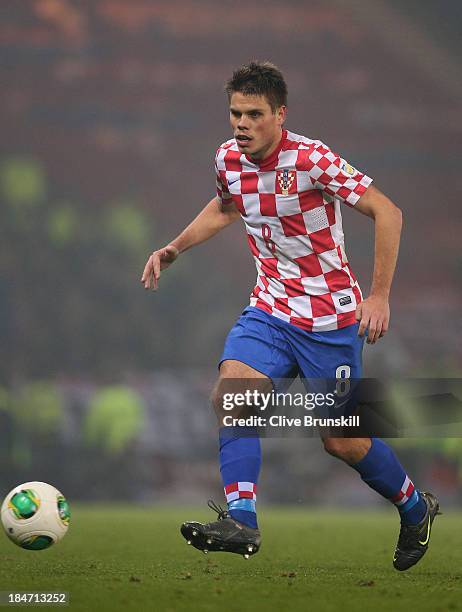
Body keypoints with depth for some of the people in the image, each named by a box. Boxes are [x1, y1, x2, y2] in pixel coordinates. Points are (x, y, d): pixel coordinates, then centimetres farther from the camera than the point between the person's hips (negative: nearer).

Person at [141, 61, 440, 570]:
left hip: (331, 320, -5)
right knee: (229, 395, -21)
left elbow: (387, 212, -16)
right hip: (270, 310, 5)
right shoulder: (229, 159, -1)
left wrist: (379, 295, -19)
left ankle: (416, 509, 27)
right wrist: (174, 249, 13)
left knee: (343, 442, 1)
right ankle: (241, 520, -22)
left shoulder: (312, 160, -20)